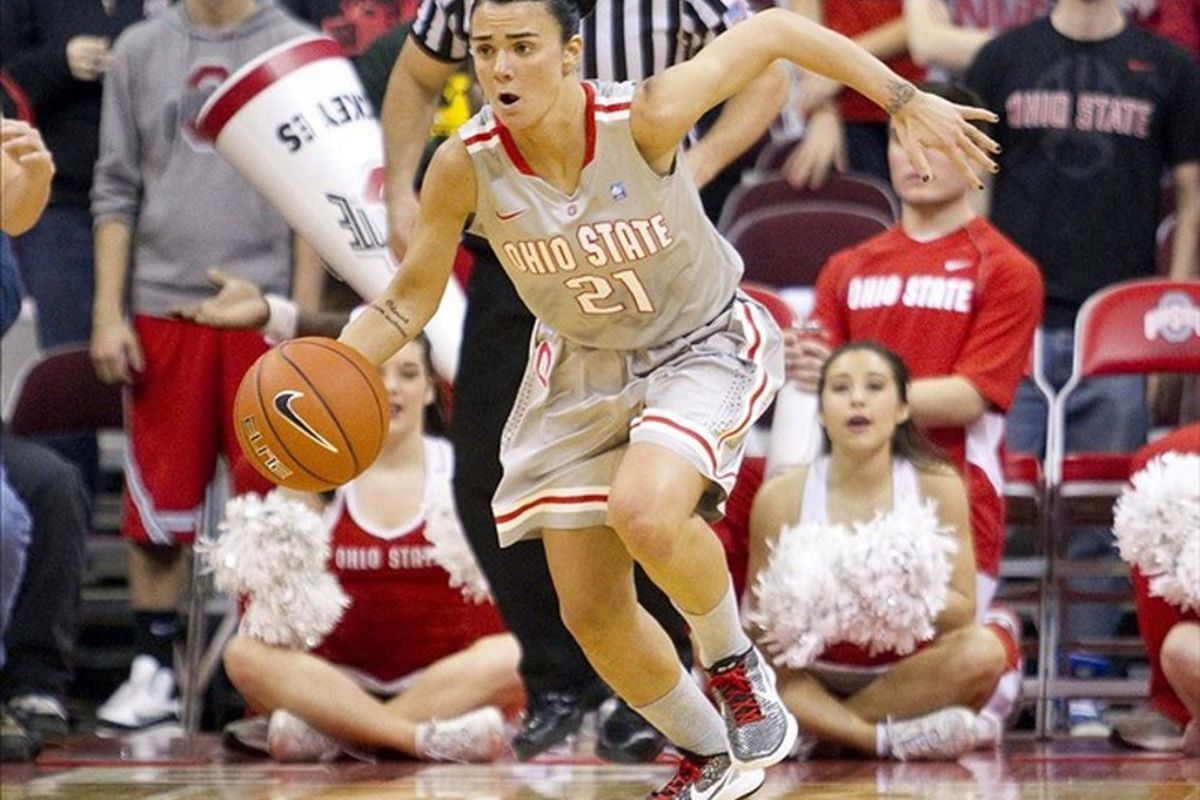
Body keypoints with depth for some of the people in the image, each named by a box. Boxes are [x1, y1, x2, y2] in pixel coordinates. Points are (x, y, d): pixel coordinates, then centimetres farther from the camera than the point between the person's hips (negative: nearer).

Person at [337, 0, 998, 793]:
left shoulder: (644, 117, -29)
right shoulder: (466, 167, -20)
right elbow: (412, 296, -5)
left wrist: (907, 101, -16)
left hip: (703, 347, -4)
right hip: (582, 370, 4)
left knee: (644, 511, -34)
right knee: (592, 615, 4)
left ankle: (735, 665, -3)